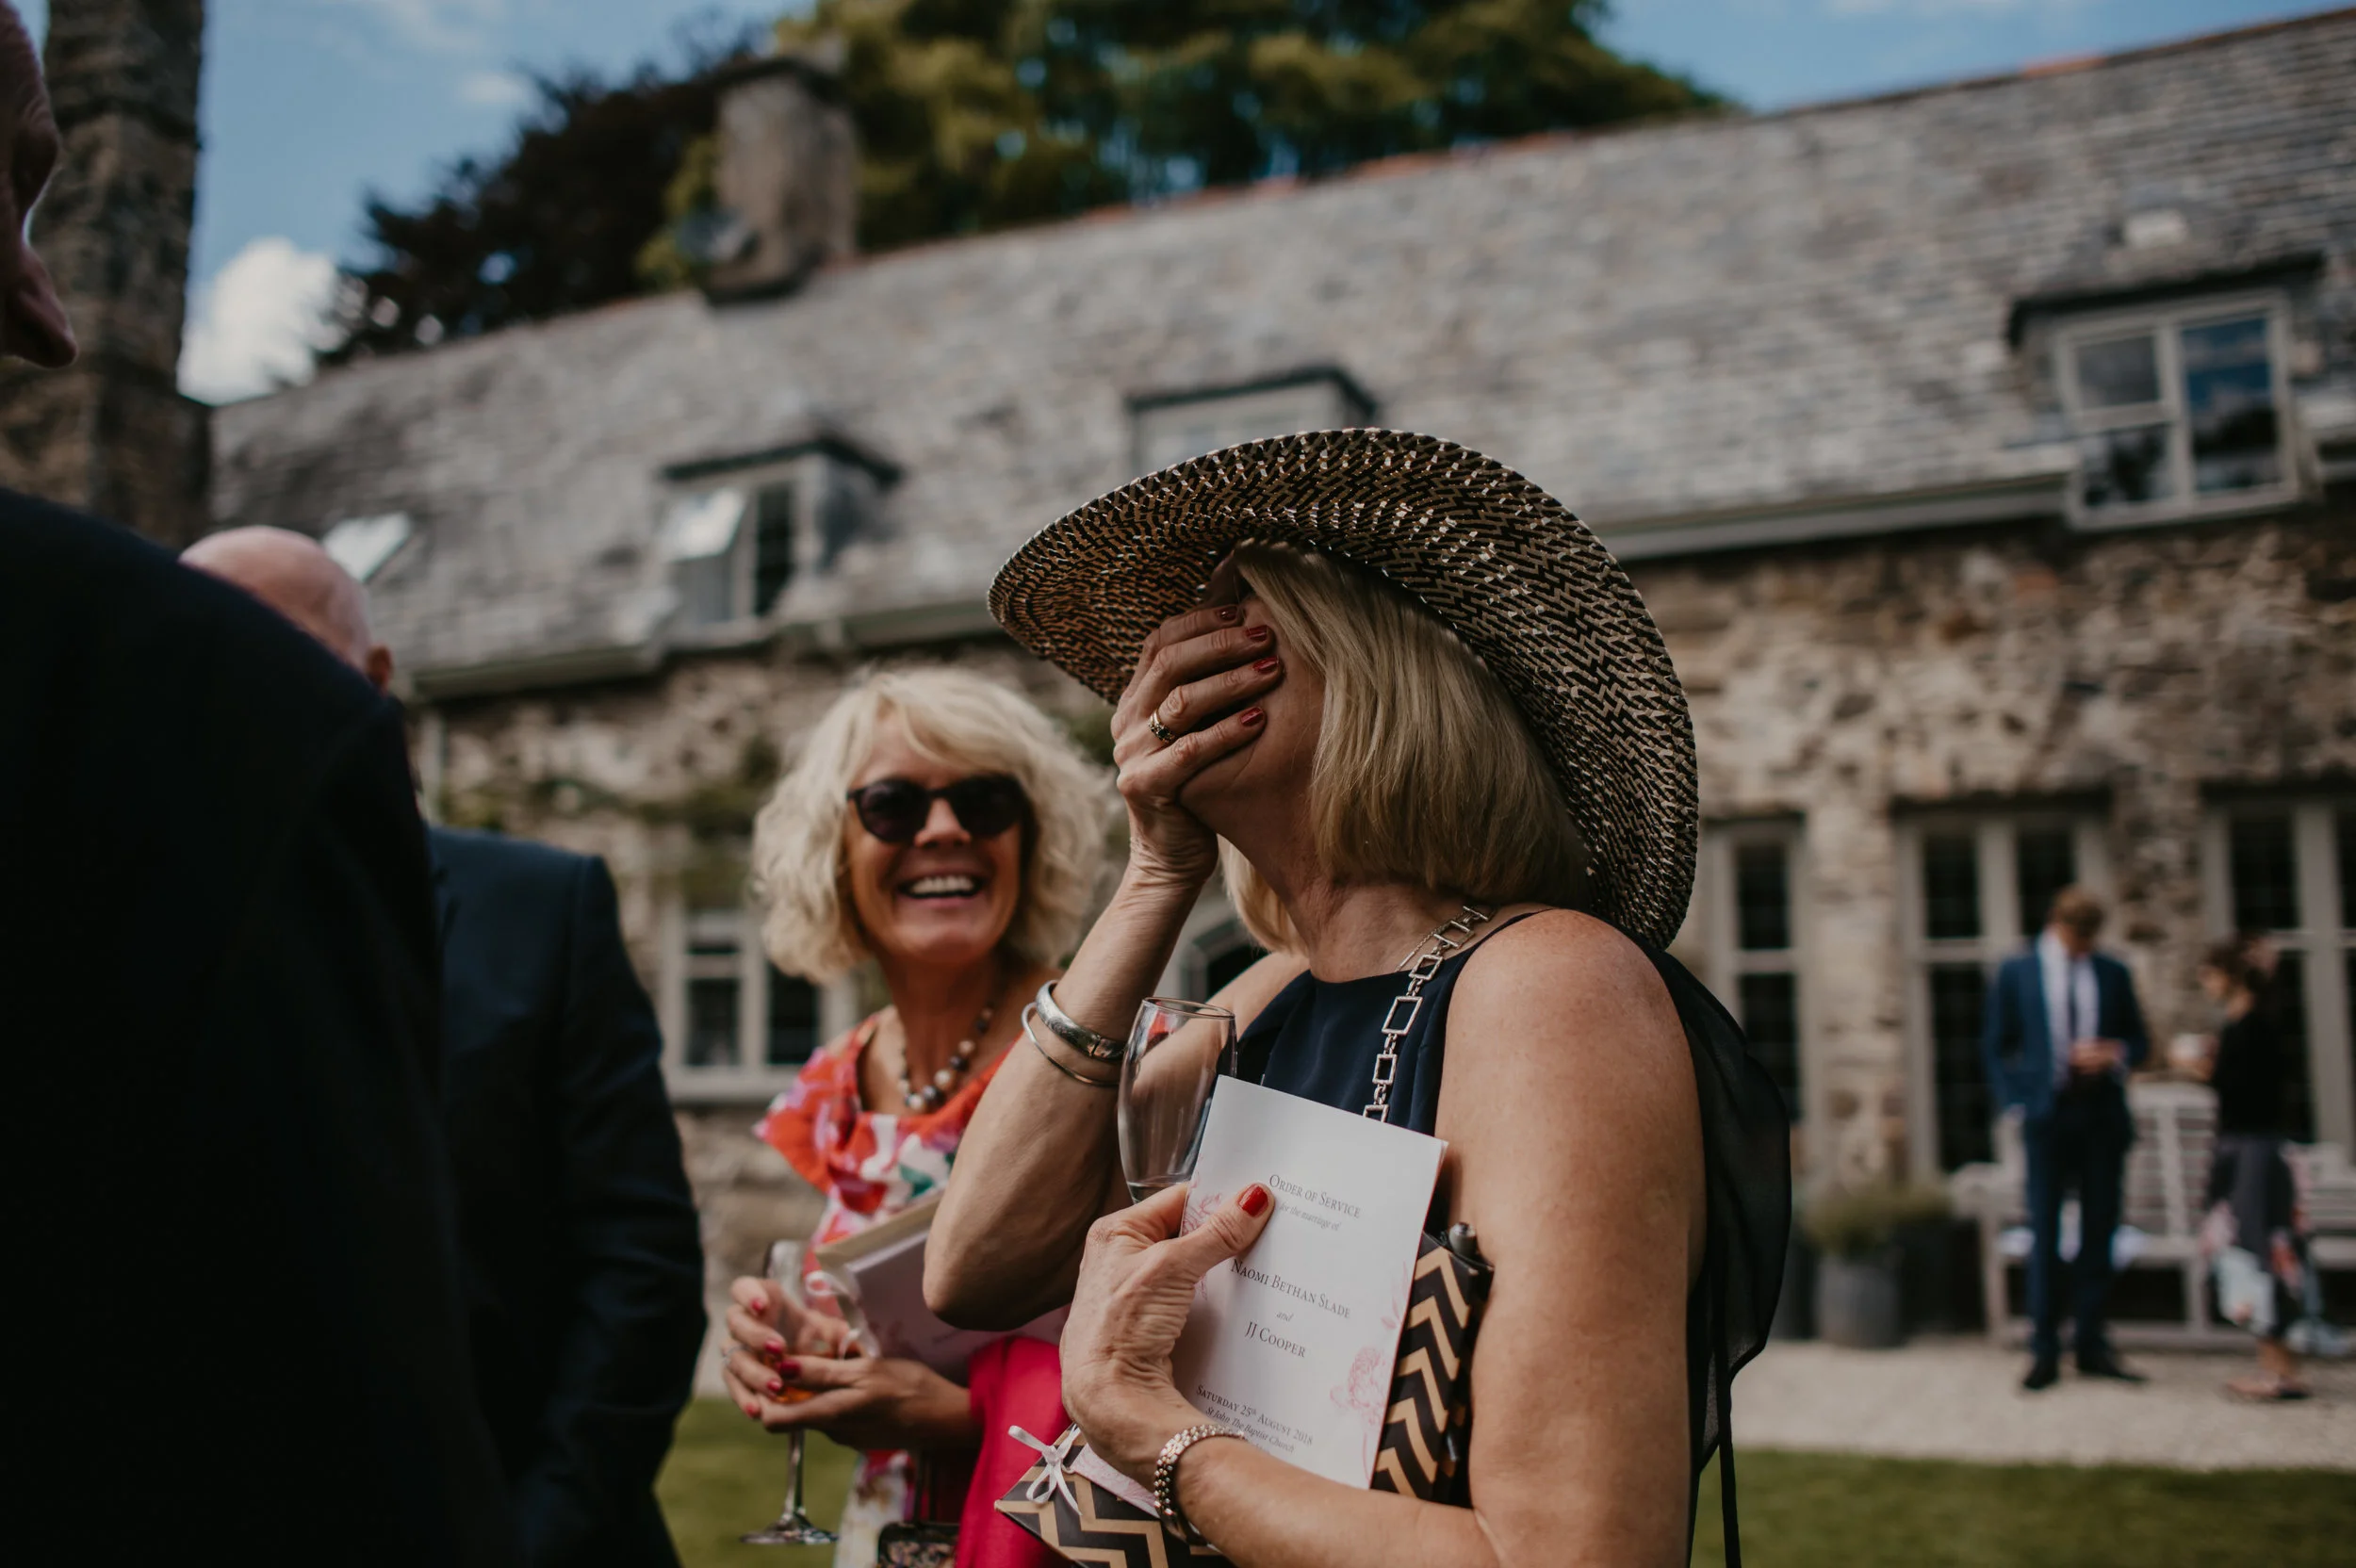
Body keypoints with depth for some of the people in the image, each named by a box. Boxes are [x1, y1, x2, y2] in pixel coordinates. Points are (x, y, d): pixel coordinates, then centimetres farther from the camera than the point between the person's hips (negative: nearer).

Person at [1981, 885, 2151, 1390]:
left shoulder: (2113, 974, 9)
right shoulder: (2016, 971, 4)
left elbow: (2139, 1040, 14)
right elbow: (1995, 1046, 7)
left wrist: (2115, 1055, -8)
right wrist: (2016, 1102, -4)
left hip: (2103, 1115, 2)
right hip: (2048, 1116, -2)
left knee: (2099, 1231, 5)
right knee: (2044, 1233, -1)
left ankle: (2091, 1344, 15)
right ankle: (2044, 1351, 4)